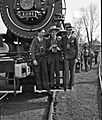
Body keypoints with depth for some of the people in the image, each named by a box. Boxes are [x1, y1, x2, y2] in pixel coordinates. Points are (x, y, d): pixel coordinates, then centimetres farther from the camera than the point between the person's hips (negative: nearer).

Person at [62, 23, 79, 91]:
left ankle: (71, 85, 15)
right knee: (66, 71, -7)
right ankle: (66, 85, -4)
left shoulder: (74, 38, 3)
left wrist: (76, 58, -5)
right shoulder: (63, 38, 9)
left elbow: (77, 49, 2)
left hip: (73, 57, -1)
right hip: (66, 57, 1)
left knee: (72, 71, 4)